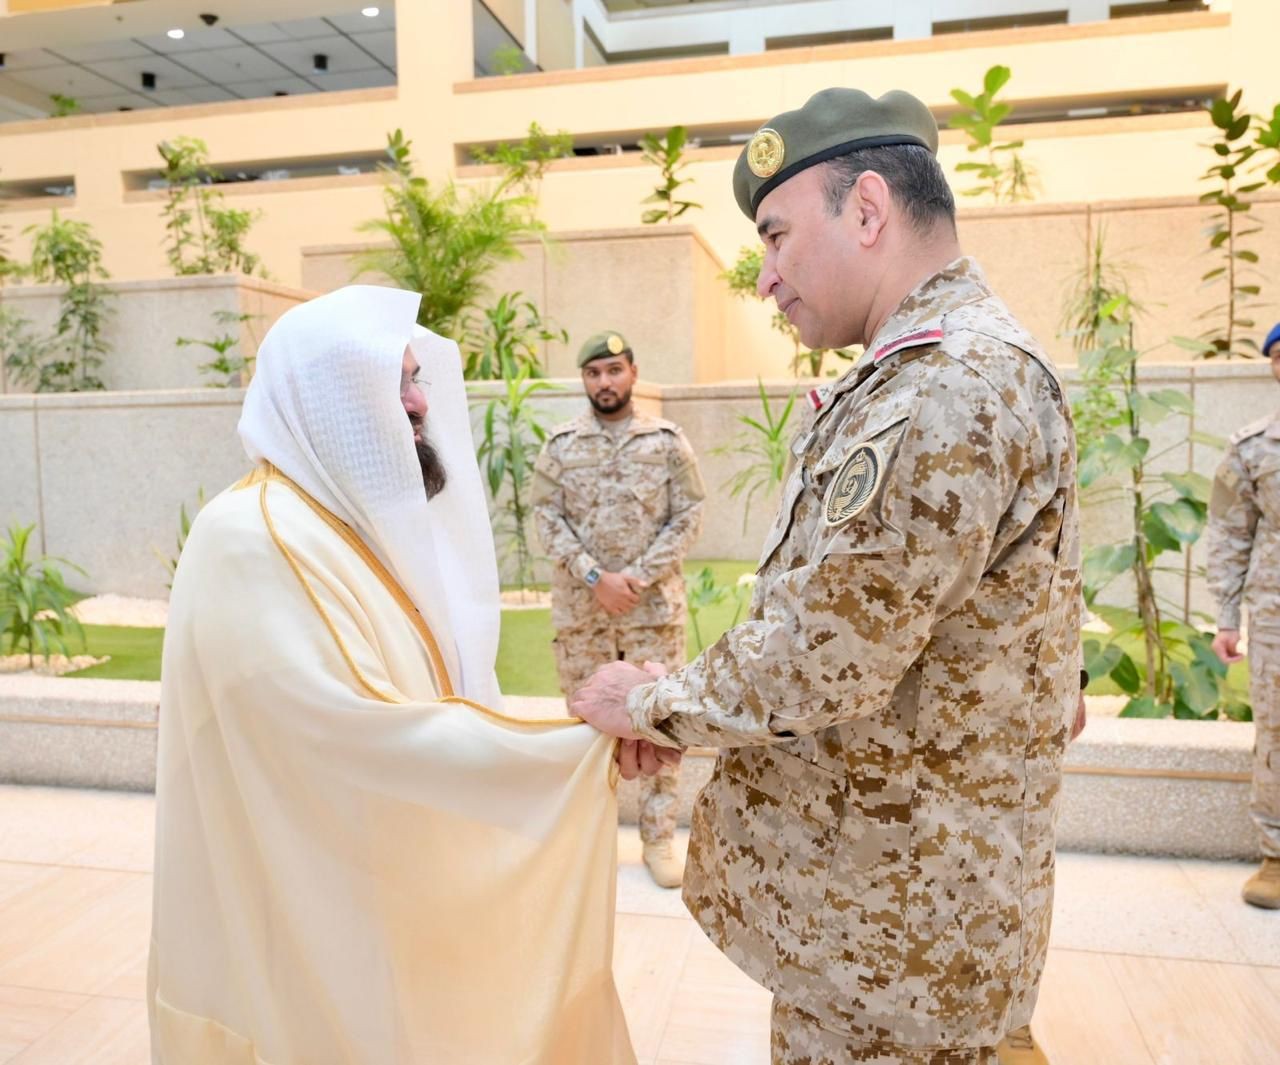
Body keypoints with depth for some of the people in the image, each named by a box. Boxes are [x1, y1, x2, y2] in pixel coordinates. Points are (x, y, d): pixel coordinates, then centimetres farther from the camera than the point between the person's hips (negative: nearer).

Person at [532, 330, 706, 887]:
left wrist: (640, 577, -13)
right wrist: (594, 577, -13)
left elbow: (688, 516, -2)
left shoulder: (668, 440, 2)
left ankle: (659, 837, 17)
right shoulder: (560, 444, 4)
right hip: (580, 607, 1)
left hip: (655, 605, -1)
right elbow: (546, 518, -1)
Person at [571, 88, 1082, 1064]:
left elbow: (809, 673, -27)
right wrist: (678, 706, 7)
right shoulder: (918, 374, 10)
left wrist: (648, 704, -10)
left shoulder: (954, 386, -24)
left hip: (889, 912, -9)